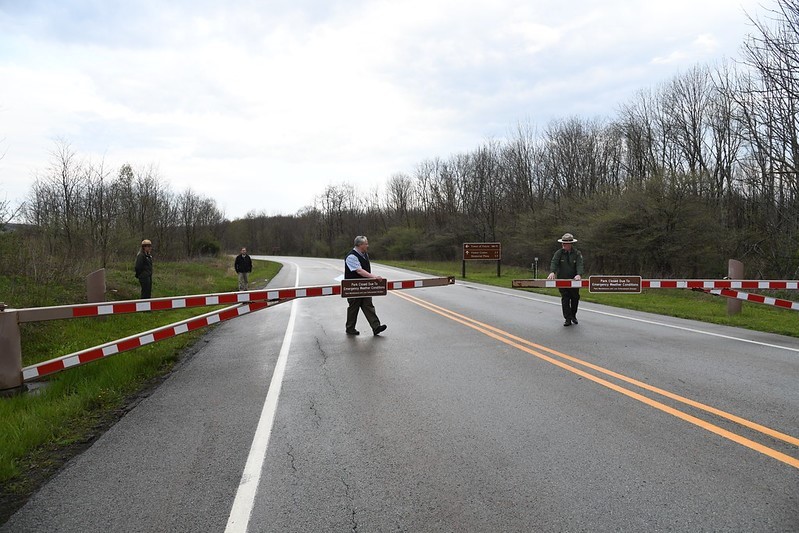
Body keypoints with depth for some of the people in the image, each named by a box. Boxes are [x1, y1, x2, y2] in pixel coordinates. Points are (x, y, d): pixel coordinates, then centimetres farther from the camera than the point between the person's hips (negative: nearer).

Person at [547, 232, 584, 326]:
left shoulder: (577, 253, -3)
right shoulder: (559, 253, -1)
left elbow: (579, 265, -16)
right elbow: (554, 263, -15)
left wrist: (579, 275, -36)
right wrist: (552, 272, -36)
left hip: (574, 280, 1)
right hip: (562, 280, -1)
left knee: (575, 298, 11)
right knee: (565, 299, -7)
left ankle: (573, 316, 32)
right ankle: (567, 319, -4)